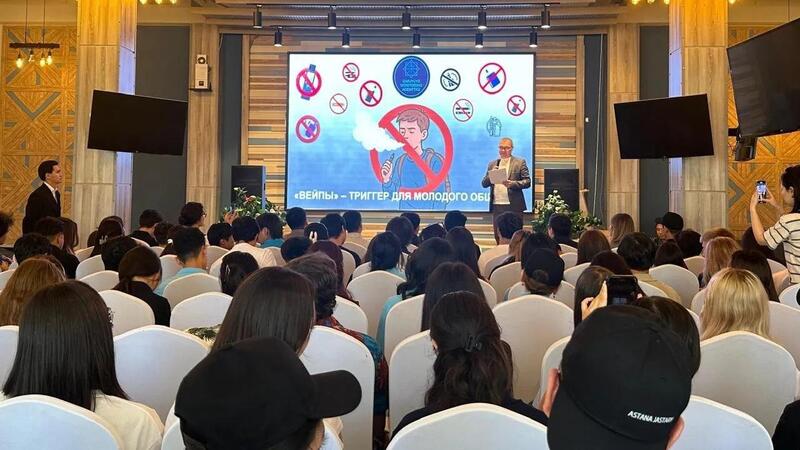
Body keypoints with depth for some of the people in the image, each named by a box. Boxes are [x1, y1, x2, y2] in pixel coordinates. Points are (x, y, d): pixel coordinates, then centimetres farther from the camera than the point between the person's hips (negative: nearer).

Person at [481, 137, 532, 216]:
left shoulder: (520, 162, 4)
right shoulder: (492, 164, 15)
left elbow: (527, 182, -2)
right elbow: (484, 184, 11)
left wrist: (512, 184, -19)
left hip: (513, 206, -3)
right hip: (496, 206, 3)